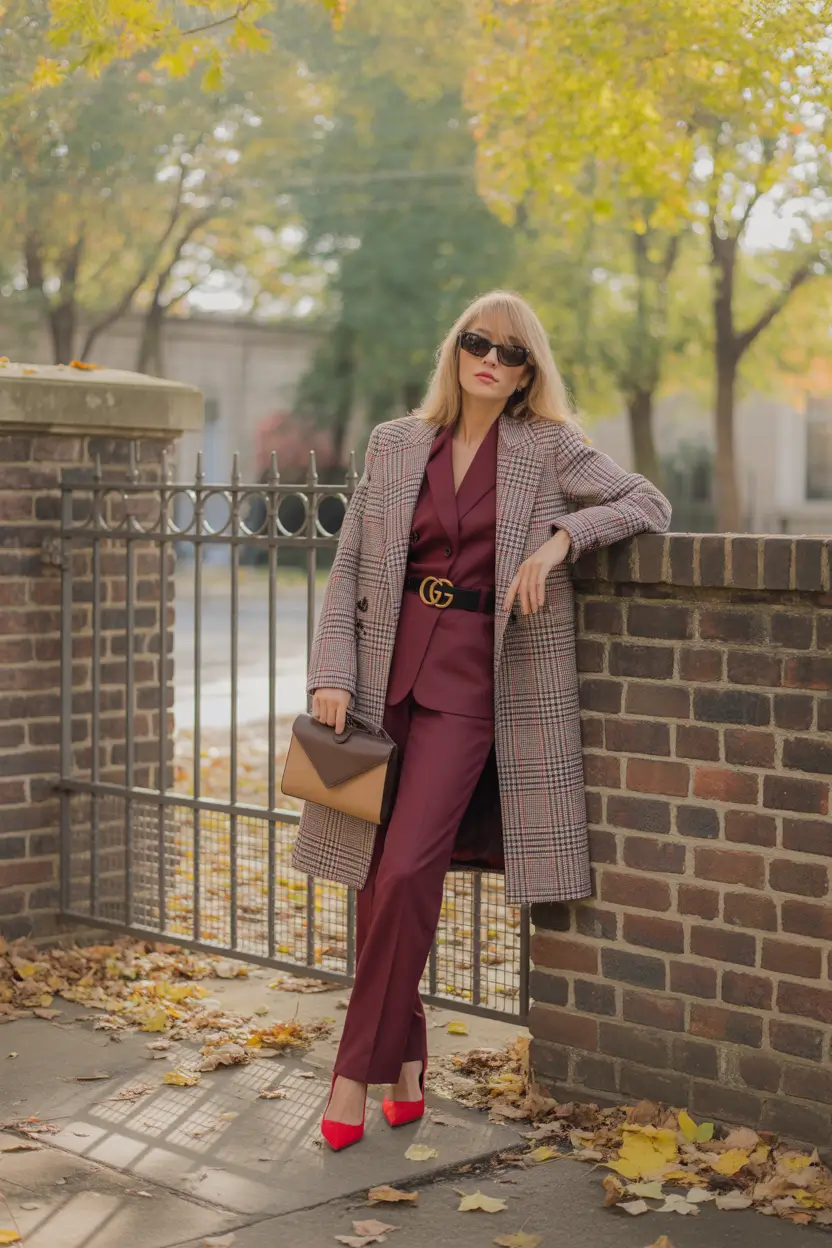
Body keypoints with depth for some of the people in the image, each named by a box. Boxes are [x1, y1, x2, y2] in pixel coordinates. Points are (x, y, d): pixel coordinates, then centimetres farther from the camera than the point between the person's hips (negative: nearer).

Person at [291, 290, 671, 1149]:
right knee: (380, 877, 5)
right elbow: (347, 569, 9)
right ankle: (404, 1061, 21)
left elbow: (650, 505, 0)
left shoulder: (548, 450, 4)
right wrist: (332, 675, -3)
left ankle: (357, 1070, -3)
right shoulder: (394, 445, 10)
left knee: (404, 872, -15)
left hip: (472, 683, -3)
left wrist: (560, 537, -15)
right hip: (386, 672, 3)